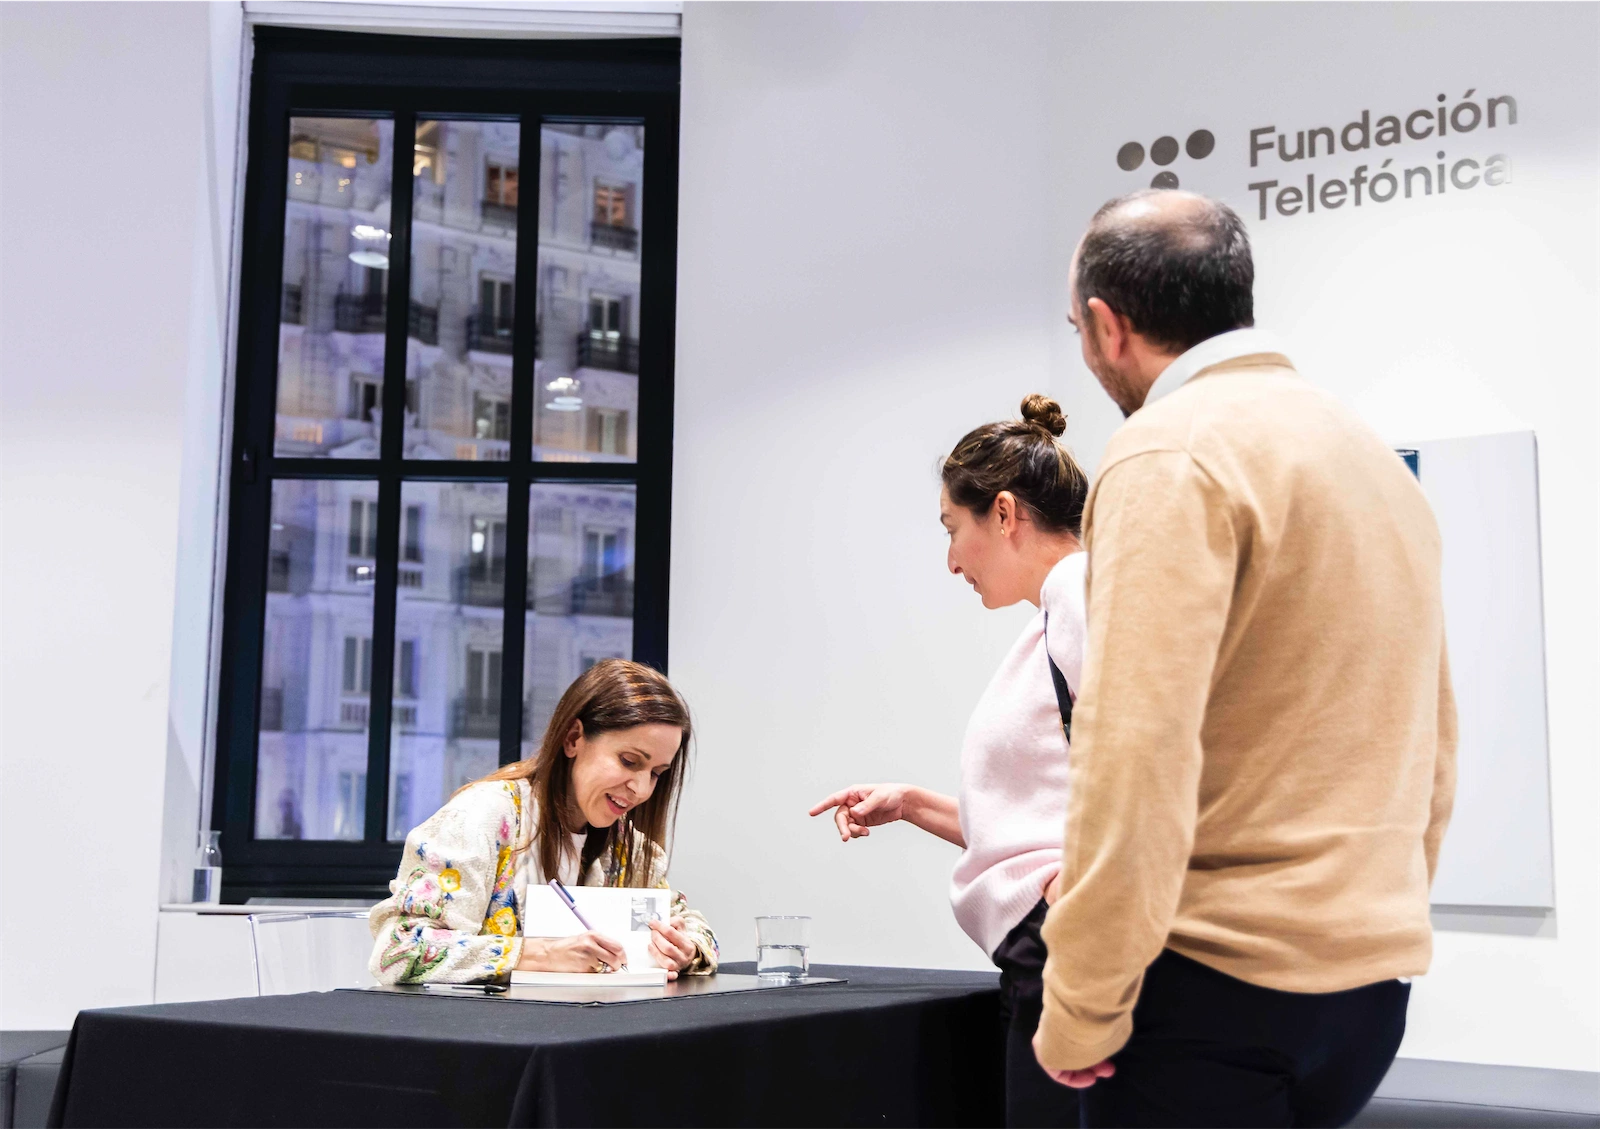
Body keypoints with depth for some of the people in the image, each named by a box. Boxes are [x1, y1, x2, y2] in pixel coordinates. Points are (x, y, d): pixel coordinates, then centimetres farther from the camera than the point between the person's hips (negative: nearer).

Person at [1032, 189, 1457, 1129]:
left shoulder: (1172, 455, -12)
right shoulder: (1377, 457, 15)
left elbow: (1139, 746, -21)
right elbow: (1433, 745, 18)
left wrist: (1082, 1007, -15)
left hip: (1222, 984, -8)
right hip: (1371, 983, 8)